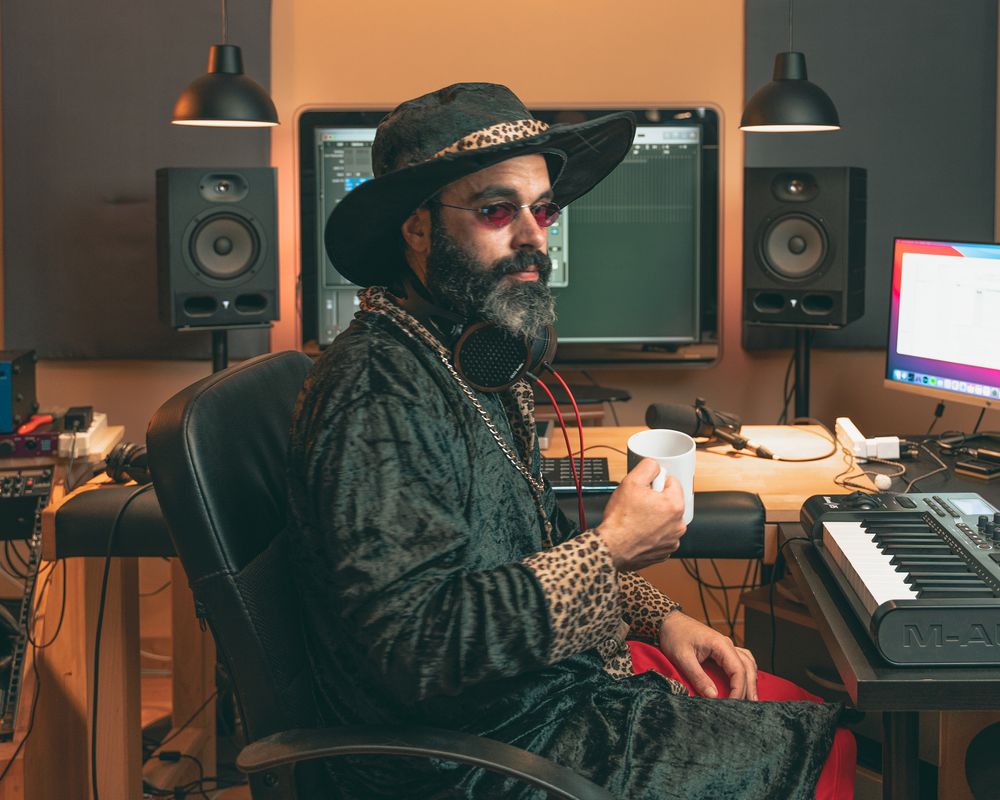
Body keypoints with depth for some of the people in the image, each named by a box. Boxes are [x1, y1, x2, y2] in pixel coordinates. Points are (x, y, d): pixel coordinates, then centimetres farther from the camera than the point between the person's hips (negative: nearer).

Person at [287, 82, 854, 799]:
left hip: (561, 676, 9)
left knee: (820, 720, 11)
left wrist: (657, 615, 5)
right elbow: (417, 648, -30)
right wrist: (610, 548, -23)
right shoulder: (379, 396, -23)